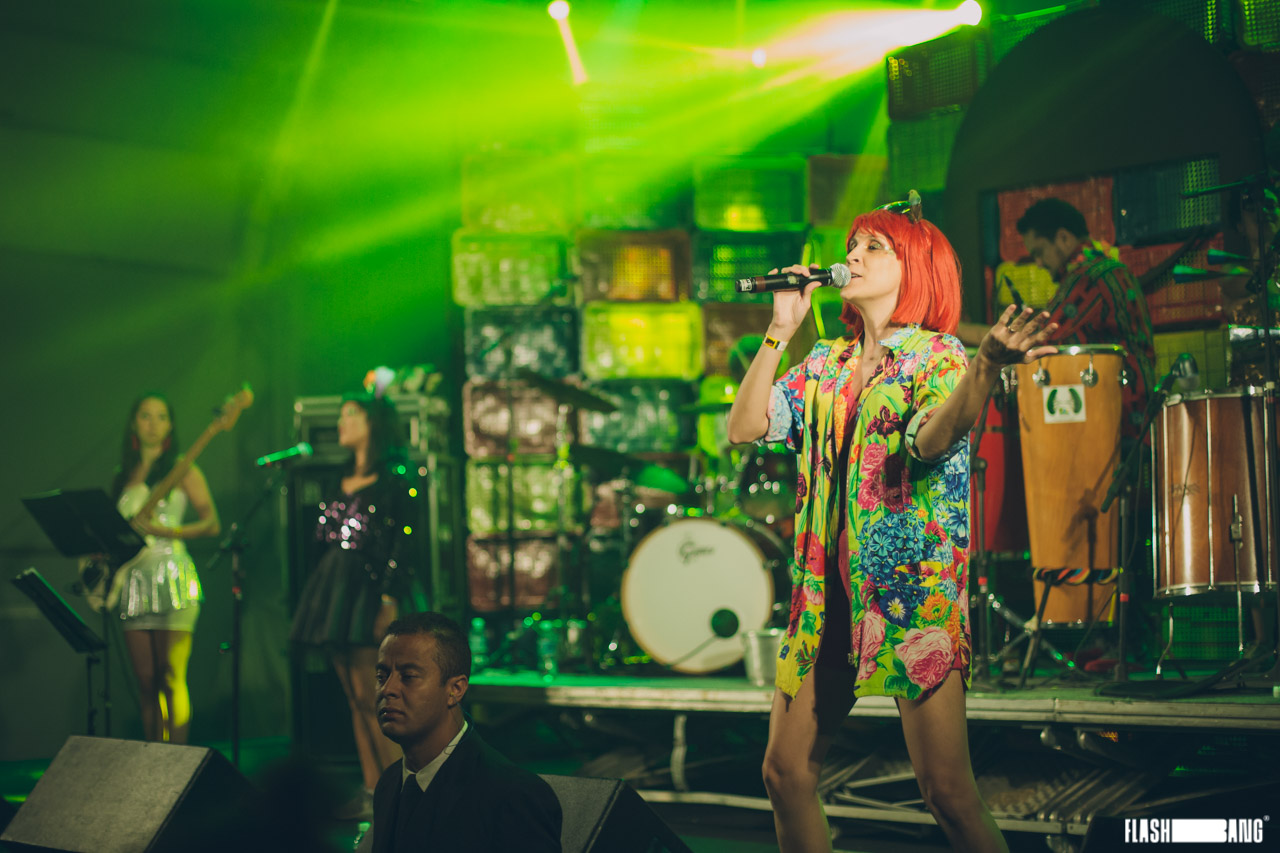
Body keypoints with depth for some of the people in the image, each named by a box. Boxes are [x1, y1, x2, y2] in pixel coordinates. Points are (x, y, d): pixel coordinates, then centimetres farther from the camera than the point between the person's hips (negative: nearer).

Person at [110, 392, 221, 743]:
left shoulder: (182, 471, 3)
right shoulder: (122, 477, 18)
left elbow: (211, 523, -5)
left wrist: (164, 530, -16)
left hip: (172, 576, -5)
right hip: (133, 579, 5)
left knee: (171, 678, -10)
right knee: (146, 682, 4)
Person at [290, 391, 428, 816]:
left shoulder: (396, 478, -6)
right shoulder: (343, 480, 17)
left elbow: (404, 541, -12)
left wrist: (389, 600, -20)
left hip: (371, 590, -8)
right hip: (336, 589, 8)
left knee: (370, 696, -11)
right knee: (355, 698, 6)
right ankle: (372, 790, 9)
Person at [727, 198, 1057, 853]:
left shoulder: (938, 357, -2)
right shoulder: (825, 364, 15)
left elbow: (934, 438, -23)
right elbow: (744, 428, 6)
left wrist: (988, 367, -42)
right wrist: (779, 331, 2)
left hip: (914, 592, -6)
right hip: (827, 595, 6)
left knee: (947, 792, -10)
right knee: (785, 772, 5)